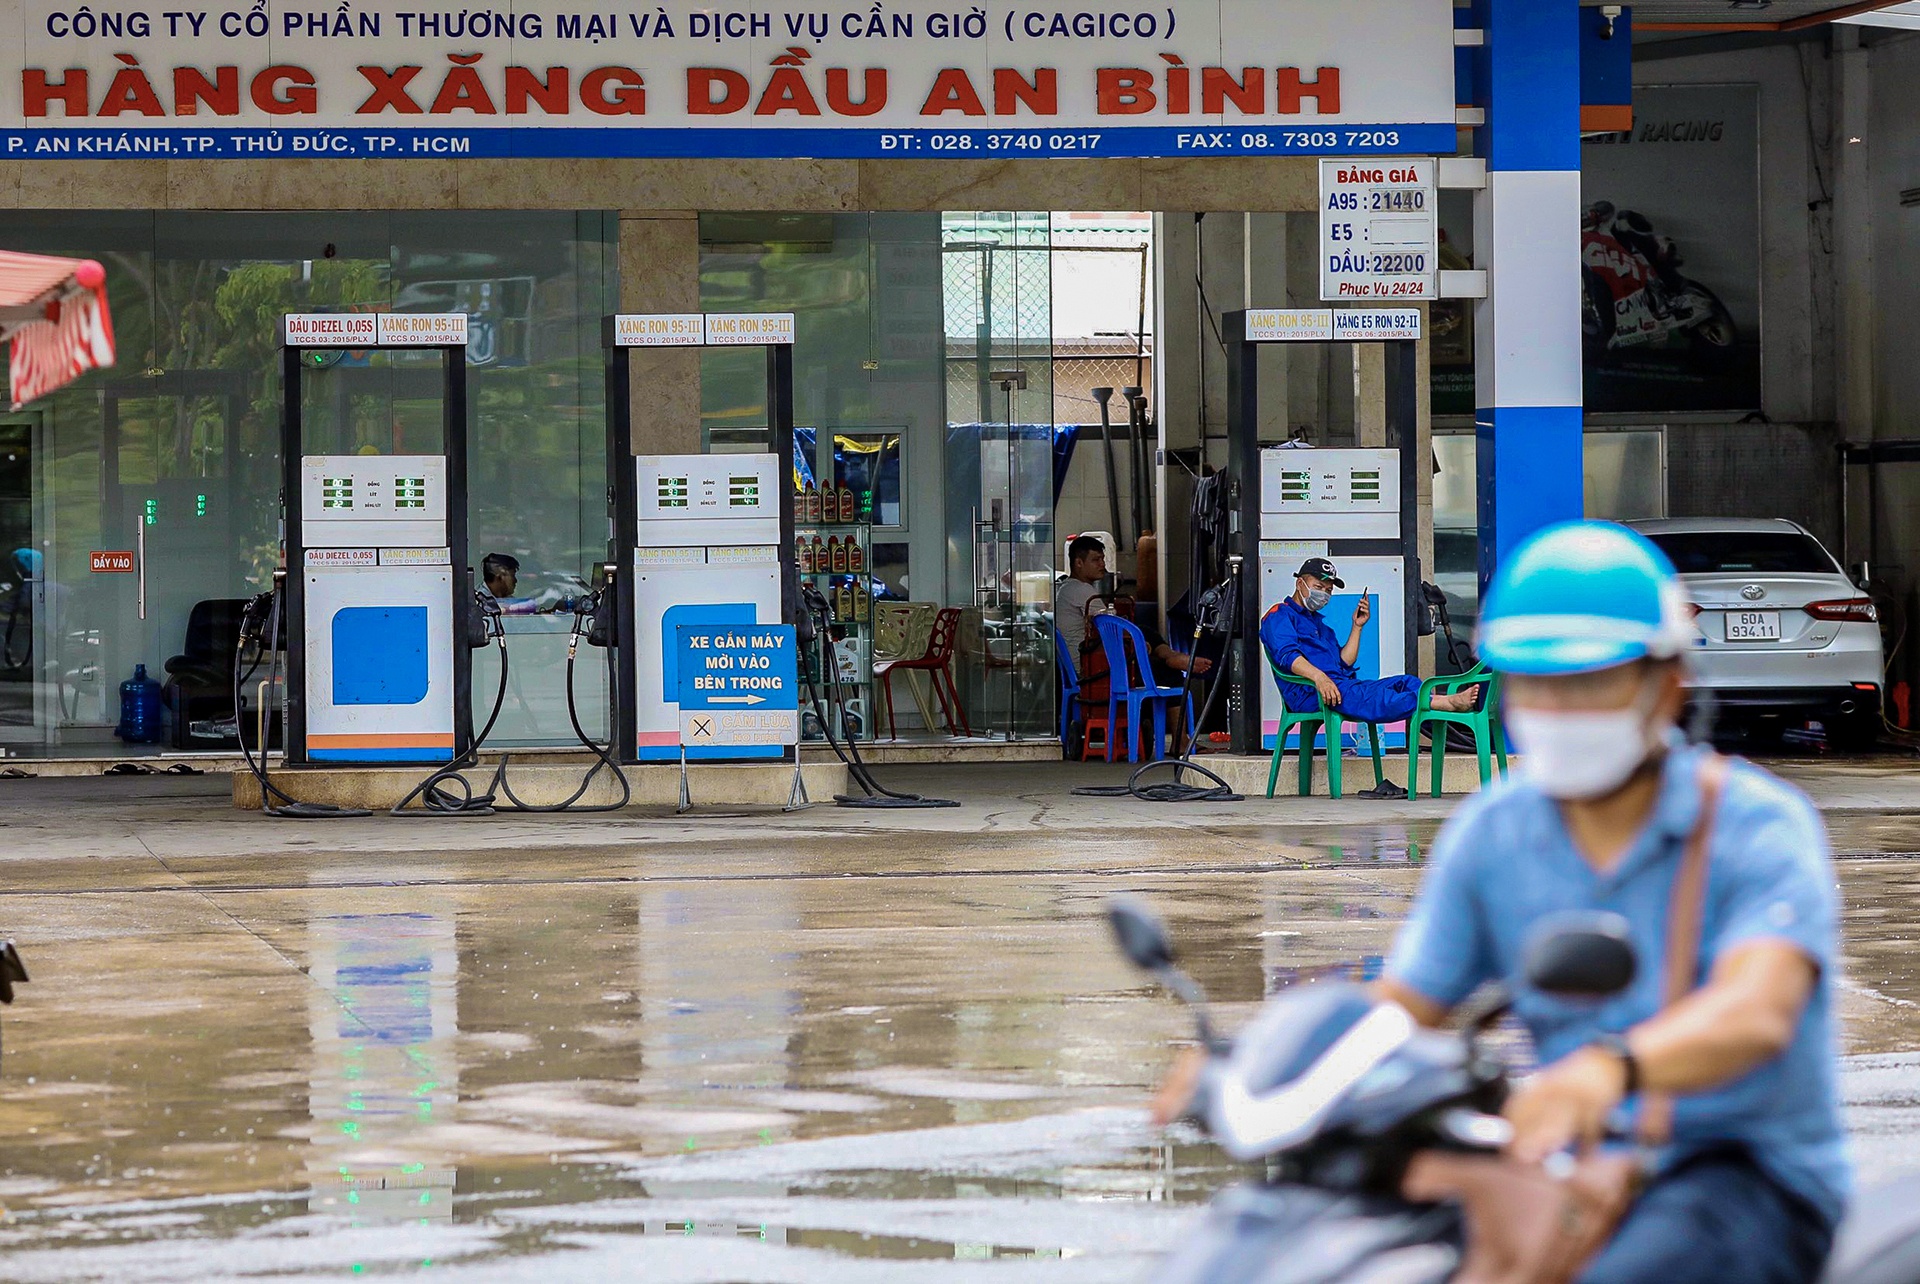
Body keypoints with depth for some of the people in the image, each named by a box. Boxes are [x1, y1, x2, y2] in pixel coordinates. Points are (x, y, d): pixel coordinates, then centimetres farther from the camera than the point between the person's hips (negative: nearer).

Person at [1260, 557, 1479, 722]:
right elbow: (1287, 655, -13)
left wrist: (1357, 626, 15)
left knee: (1405, 682, -13)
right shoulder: (1280, 616, 8)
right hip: (1308, 693, -9)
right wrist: (1318, 676, -29)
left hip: (1344, 683, 9)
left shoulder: (1319, 624, 35)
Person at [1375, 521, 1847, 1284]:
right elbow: (1400, 1010, 4)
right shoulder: (1490, 835, 7)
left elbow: (1755, 1011, -28)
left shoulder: (1762, 827, -9)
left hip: (1748, 1172, -5)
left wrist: (1612, 1067, -50)